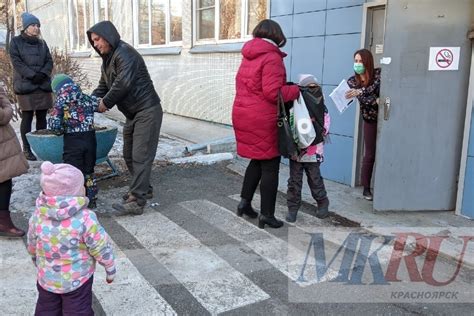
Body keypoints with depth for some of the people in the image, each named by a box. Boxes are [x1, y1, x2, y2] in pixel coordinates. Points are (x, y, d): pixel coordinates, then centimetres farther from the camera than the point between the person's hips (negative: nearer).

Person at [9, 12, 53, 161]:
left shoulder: (42, 43, 16)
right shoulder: (16, 42, 3)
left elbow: (49, 61, 10)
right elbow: (16, 62, -6)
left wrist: (43, 73, -9)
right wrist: (32, 75, -16)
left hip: (43, 85, 4)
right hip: (25, 85, -4)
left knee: (42, 116, 5)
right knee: (27, 117, -4)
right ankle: (26, 149, 2)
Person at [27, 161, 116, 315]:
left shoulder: (38, 216, -13)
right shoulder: (85, 218, -27)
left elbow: (31, 245, 4)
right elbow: (101, 248, -19)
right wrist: (110, 268, -2)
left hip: (46, 278, 4)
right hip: (77, 280, -4)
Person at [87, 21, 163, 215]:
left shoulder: (124, 53, -15)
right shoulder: (108, 59, 16)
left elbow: (123, 83, -26)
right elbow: (103, 87, 16)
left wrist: (106, 102, -15)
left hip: (147, 111, -10)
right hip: (132, 113, 10)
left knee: (141, 156, -11)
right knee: (129, 155, 15)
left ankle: (136, 201, -10)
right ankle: (143, 189, 30)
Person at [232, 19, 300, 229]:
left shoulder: (248, 56, 14)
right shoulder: (272, 57, -12)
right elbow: (273, 92, -21)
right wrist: (295, 90, -6)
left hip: (242, 115, 8)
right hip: (263, 119, -8)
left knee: (257, 161, 21)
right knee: (270, 166, 3)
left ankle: (245, 201, 21)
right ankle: (267, 214, 9)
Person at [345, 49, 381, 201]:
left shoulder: (378, 73, -6)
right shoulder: (352, 81, -3)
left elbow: (376, 87, -27)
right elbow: (364, 100, -15)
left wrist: (359, 92, -41)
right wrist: (377, 100, -32)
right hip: (370, 120, 1)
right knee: (370, 154, 2)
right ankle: (366, 188, 11)